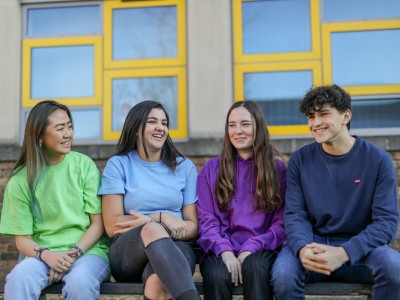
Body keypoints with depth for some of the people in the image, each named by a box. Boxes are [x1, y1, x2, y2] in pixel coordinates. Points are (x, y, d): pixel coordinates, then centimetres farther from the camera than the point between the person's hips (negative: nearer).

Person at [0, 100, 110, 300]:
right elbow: (22, 238, 4)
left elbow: (98, 223, 1)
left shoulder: (84, 165, 1)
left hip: (87, 250, 0)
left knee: (80, 281, -34)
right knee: (19, 277, -32)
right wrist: (46, 254, -17)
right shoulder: (20, 180, 3)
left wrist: (74, 253, -14)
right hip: (43, 255, 1)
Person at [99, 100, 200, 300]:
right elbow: (112, 226, 0)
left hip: (173, 248, 1)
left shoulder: (185, 167, 14)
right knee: (152, 229, -39)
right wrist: (161, 218, -9)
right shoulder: (118, 164, 8)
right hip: (128, 253, -1)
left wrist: (157, 223, -11)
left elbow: (193, 226, 8)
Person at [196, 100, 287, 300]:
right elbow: (205, 219, 4)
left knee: (256, 268, -35)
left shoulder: (278, 169, 10)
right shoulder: (211, 169, 11)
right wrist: (225, 251, -14)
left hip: (260, 250, 0)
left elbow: (281, 223, 4)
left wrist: (250, 249, -11)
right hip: (222, 251, 1)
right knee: (217, 276, -32)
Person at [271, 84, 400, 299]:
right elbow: (295, 214, -2)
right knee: (283, 274, -31)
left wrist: (344, 253, -24)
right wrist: (303, 248, -25)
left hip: (359, 247, 0)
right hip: (313, 242, 0)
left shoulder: (378, 160, -3)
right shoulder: (300, 160, 2)